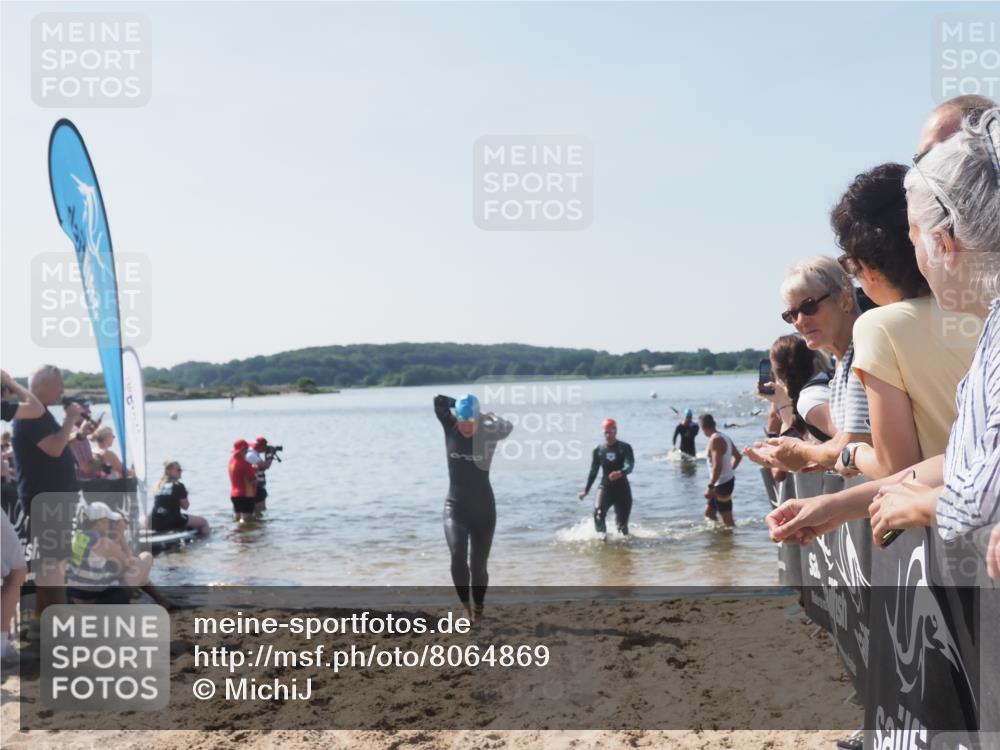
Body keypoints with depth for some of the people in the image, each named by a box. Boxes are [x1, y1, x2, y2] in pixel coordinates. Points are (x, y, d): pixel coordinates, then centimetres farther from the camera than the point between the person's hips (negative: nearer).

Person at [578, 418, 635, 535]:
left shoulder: (625, 448, -4)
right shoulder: (598, 450, 3)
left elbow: (630, 465, -19)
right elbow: (593, 471, 12)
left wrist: (621, 473, -42)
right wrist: (586, 490, 10)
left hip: (622, 487, -1)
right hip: (605, 487, 1)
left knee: (622, 521, 2)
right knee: (598, 513, -21)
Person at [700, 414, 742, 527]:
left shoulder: (715, 440, -19)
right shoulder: (725, 437, 10)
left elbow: (717, 465, -26)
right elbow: (738, 456, 21)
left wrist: (710, 486, -25)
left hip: (722, 484, -10)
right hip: (727, 479, 10)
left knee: (727, 520, -5)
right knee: (708, 512, 19)